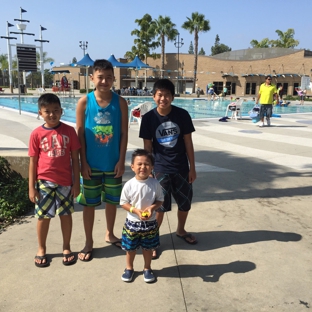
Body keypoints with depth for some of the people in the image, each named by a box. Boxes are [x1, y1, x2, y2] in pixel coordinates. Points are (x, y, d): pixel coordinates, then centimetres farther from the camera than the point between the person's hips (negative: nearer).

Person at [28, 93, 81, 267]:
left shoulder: (69, 131, -4)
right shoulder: (37, 134, -5)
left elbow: (75, 158, -1)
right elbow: (33, 162, -1)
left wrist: (76, 182, -2)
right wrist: (31, 187, -3)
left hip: (65, 181, 0)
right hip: (44, 182, 0)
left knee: (66, 214, 12)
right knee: (44, 216, 11)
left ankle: (67, 247, 30)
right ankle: (42, 249, 31)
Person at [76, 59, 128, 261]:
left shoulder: (120, 102, -4)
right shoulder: (84, 102, -7)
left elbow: (124, 133, -2)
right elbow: (80, 134, -5)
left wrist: (121, 160, -6)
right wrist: (83, 162, -8)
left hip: (113, 163, 1)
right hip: (91, 164, -1)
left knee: (112, 201, 16)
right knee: (89, 204, 10)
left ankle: (110, 234, 38)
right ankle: (89, 242, 27)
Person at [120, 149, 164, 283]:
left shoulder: (155, 184, -11)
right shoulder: (129, 185, -14)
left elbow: (160, 200, -1)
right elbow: (123, 203, -7)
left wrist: (152, 208, -20)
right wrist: (136, 210, -21)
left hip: (150, 223, 1)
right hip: (132, 222, 0)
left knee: (148, 247, 17)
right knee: (130, 248, 15)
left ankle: (147, 268, 39)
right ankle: (129, 268, 39)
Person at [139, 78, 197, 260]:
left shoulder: (182, 115, -7)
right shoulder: (149, 118, -9)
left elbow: (188, 142, -2)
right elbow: (148, 146, -2)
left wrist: (192, 167, -1)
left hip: (181, 168, 2)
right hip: (160, 169, -2)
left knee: (185, 202, 16)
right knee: (160, 206, 2)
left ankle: (181, 230, 42)